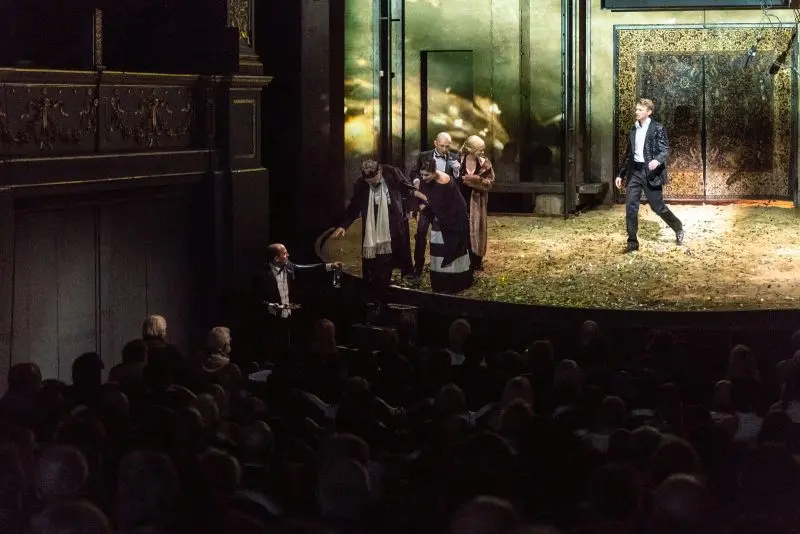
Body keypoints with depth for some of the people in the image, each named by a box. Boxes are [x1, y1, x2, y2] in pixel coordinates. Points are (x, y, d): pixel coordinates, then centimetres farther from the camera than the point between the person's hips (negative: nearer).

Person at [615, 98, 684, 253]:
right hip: (634, 172, 5)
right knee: (630, 206, -4)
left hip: (650, 173, -5)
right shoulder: (633, 130, 13)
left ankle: (678, 228, 26)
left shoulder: (658, 128, -5)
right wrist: (621, 174, 18)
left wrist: (657, 160, -32)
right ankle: (632, 242, 1)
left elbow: (665, 150, -11)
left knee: (658, 207, 1)